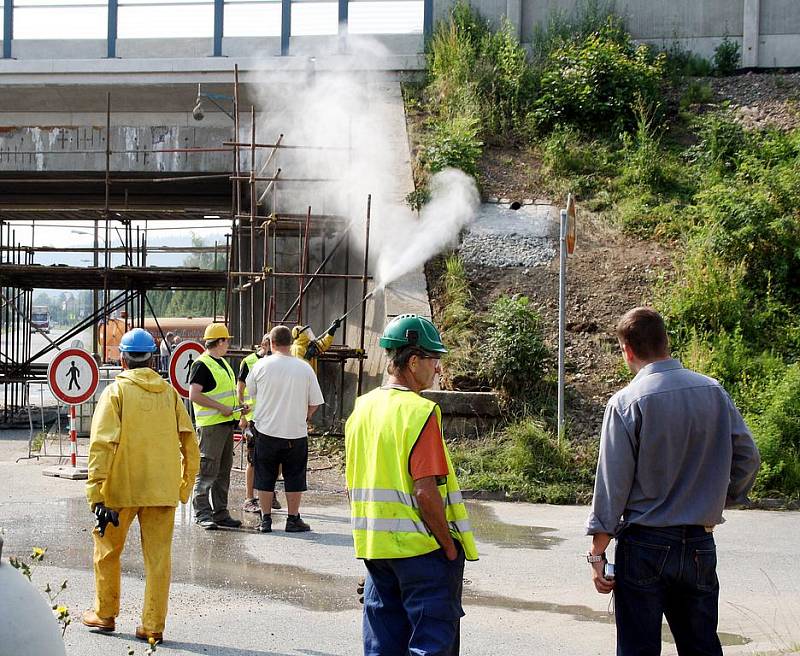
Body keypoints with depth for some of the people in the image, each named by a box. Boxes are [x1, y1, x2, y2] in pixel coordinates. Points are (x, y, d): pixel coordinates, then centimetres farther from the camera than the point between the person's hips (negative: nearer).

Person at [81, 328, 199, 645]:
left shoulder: (115, 392, -4)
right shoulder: (169, 393, 6)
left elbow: (102, 445, -14)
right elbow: (189, 444, 5)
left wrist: (96, 495, -15)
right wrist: (185, 487, 15)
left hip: (121, 488, -2)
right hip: (162, 489, 2)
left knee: (107, 548, 17)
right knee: (159, 556, 7)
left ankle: (105, 614, 28)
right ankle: (153, 626, 8)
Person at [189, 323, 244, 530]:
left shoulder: (223, 363, 19)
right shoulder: (202, 364, -11)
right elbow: (194, 395, -19)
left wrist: (238, 407, 12)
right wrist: (221, 407, -20)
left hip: (226, 423, 10)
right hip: (210, 425, -10)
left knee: (224, 470, 11)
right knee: (207, 469, -8)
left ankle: (220, 512, 17)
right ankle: (202, 513, -4)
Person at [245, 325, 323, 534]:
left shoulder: (261, 365, -6)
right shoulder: (305, 368, -5)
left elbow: (250, 393, 9)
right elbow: (315, 403, 0)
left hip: (266, 430, 0)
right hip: (296, 432, 0)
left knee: (265, 477, 10)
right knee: (294, 478, 10)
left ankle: (266, 519, 14)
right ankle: (293, 519, 13)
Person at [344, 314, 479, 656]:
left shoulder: (361, 408, 7)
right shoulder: (420, 411, -16)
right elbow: (425, 491, -22)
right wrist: (450, 546, -12)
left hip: (374, 548, 7)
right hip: (422, 547, -7)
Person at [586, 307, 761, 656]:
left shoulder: (627, 402, -13)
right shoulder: (714, 391, 0)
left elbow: (612, 483, -12)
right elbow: (748, 457, 5)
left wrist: (597, 552, -6)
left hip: (645, 545, -4)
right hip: (701, 545, 4)